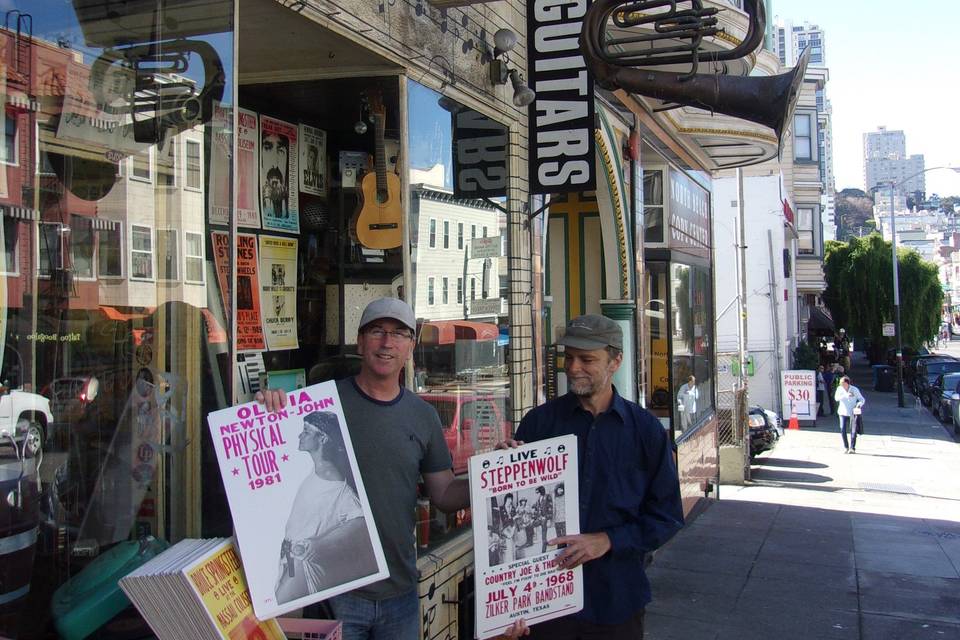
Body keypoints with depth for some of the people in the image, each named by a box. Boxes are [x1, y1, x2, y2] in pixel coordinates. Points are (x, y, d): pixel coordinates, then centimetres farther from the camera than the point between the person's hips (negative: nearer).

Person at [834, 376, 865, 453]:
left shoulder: (855, 390, -6)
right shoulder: (839, 389, -3)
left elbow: (862, 399, -1)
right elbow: (837, 398, -18)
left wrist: (859, 404, -23)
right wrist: (846, 395, -32)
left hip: (853, 413, -1)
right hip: (843, 412, 1)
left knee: (853, 431, -5)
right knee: (843, 430, -4)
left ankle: (852, 448, 4)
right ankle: (846, 447, 12)